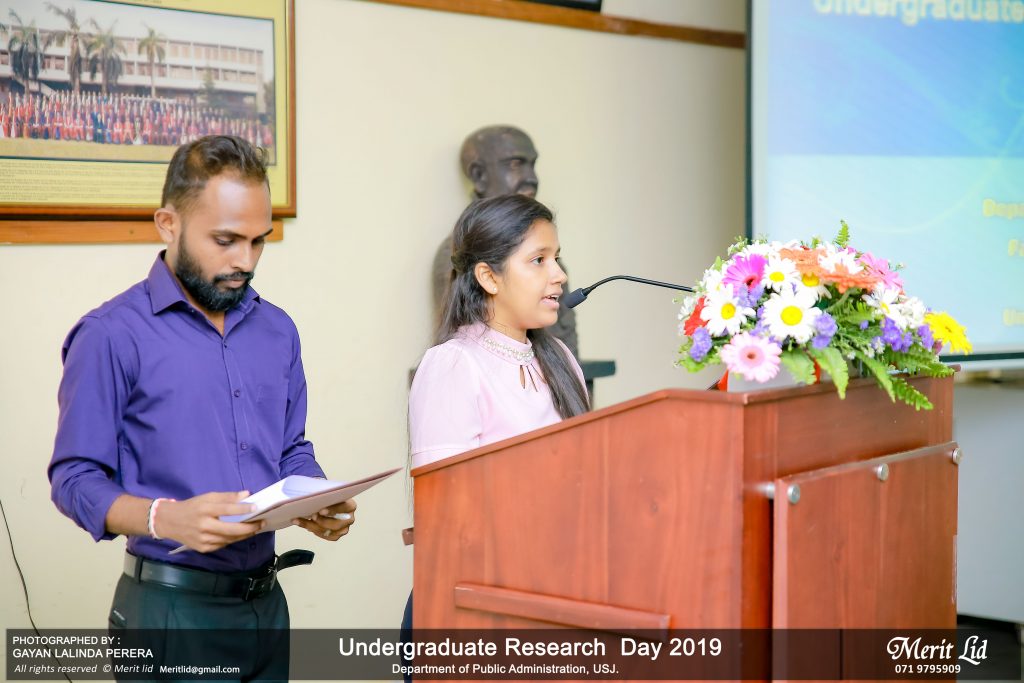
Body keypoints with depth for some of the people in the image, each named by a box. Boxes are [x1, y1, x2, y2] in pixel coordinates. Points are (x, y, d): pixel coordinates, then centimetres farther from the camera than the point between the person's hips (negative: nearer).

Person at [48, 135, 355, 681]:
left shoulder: (277, 330, 10)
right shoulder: (112, 336, -11)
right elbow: (75, 479, -12)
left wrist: (321, 503, -5)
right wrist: (167, 519, -29)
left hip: (265, 600, 6)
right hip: (172, 611, -6)